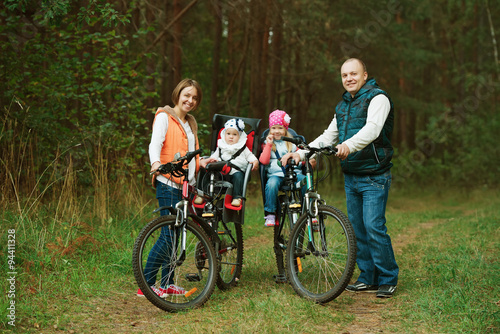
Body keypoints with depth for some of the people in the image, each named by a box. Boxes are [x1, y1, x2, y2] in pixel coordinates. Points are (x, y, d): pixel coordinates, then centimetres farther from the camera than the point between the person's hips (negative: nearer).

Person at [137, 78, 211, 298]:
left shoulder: (190, 123, 23)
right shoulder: (164, 117, -1)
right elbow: (155, 144, -15)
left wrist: (203, 162, 13)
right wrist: (156, 163, -34)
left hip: (186, 184, 8)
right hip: (168, 183, -8)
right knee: (169, 234, -14)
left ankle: (167, 284, 14)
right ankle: (146, 284, -9)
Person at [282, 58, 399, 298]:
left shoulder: (377, 98, -8)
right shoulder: (343, 105, 17)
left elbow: (372, 129, -25)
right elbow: (328, 137, 18)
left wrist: (349, 145, -43)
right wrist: (301, 153, 5)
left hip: (374, 177, -7)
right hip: (350, 177, 7)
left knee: (374, 227, -13)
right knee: (357, 229, 8)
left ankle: (388, 279, 0)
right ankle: (368, 278, 18)